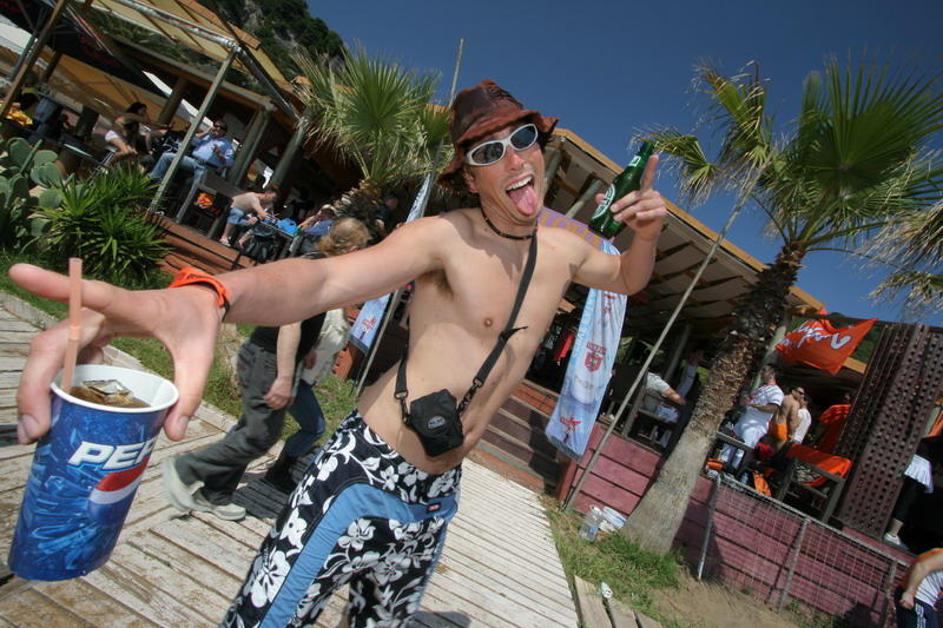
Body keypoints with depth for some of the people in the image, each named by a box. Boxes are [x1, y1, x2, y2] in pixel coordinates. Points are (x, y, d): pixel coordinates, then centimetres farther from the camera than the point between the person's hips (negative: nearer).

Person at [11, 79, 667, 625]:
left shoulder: (566, 249, 2)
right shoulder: (445, 237, -19)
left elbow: (628, 278, 22)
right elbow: (323, 278, -35)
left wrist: (648, 235, -2)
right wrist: (202, 298, -56)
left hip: (437, 497, 6)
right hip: (365, 476, -5)